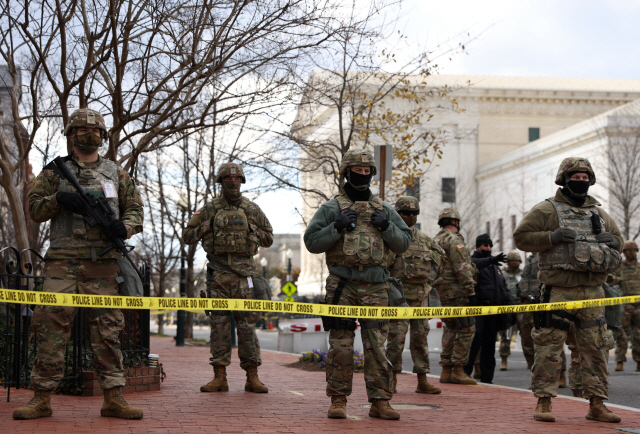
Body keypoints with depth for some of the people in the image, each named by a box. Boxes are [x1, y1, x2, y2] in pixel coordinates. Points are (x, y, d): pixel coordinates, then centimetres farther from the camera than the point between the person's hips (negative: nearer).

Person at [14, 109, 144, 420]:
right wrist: (58, 199, -11)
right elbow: (34, 209, 9)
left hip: (103, 264, 1)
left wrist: (125, 225, -8)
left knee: (108, 329, 0)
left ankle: (113, 399, 3)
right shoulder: (55, 171, 13)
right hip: (63, 261, -1)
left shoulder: (115, 173, 17)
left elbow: (135, 209, 15)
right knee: (51, 325, -7)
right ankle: (42, 398, -1)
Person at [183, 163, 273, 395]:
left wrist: (251, 229, 0)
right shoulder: (210, 209, 8)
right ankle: (219, 377, 5)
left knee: (247, 323, -2)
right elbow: (188, 236, 10)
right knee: (219, 323, 0)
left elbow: (269, 238, 16)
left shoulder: (252, 209, 11)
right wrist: (208, 225, -4)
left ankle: (252, 377, 3)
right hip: (218, 272, 0)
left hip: (243, 272, 0)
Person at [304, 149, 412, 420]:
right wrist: (338, 227, -11)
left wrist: (386, 227, -4)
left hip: (376, 288, 2)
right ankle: (338, 400, 6)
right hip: (342, 285, -2)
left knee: (377, 346, 0)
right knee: (340, 345, -1)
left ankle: (380, 401, 4)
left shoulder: (384, 210, 15)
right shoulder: (331, 208, 7)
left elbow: (404, 243, 13)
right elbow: (312, 242, 1)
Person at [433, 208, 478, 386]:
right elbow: (462, 269, -18)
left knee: (451, 330, 13)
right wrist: (471, 292, -17)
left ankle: (446, 370, 14)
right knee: (466, 329, -6)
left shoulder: (436, 240, 18)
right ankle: (458, 370, -8)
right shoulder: (454, 240, -11)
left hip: (442, 291, 9)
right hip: (455, 291, -9)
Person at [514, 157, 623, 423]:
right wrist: (552, 237, -17)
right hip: (559, 290, -5)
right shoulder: (547, 210, 1)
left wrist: (611, 240, 4)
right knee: (549, 346, -5)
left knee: (596, 348, 6)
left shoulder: (598, 213, 18)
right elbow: (521, 237, -4)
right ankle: (543, 402, 3)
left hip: (592, 291, 5)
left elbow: (619, 240, 28)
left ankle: (597, 404, 13)